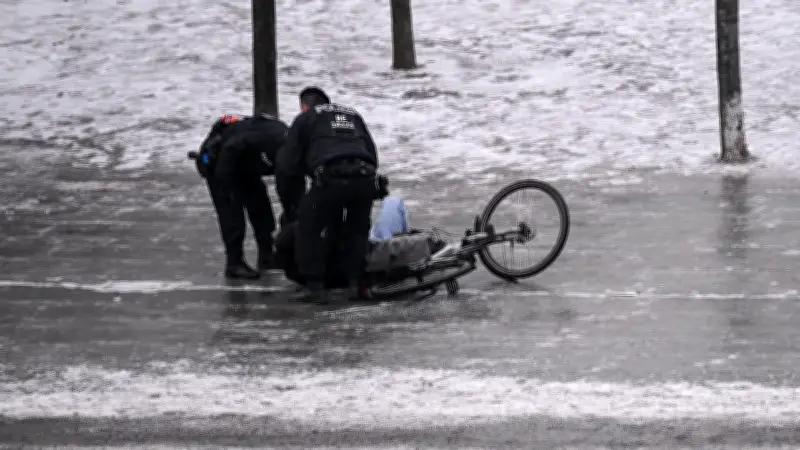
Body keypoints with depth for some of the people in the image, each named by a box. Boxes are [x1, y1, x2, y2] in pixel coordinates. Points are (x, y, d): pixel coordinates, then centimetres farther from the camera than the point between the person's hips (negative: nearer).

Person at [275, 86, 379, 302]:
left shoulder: (304, 119, 20)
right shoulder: (353, 115, 34)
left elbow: (286, 166, 17)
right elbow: (372, 153, 33)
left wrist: (290, 204, 26)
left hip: (331, 178, -4)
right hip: (365, 178, 4)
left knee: (310, 227, 12)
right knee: (357, 228, 23)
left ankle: (314, 283, 6)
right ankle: (357, 280, 18)